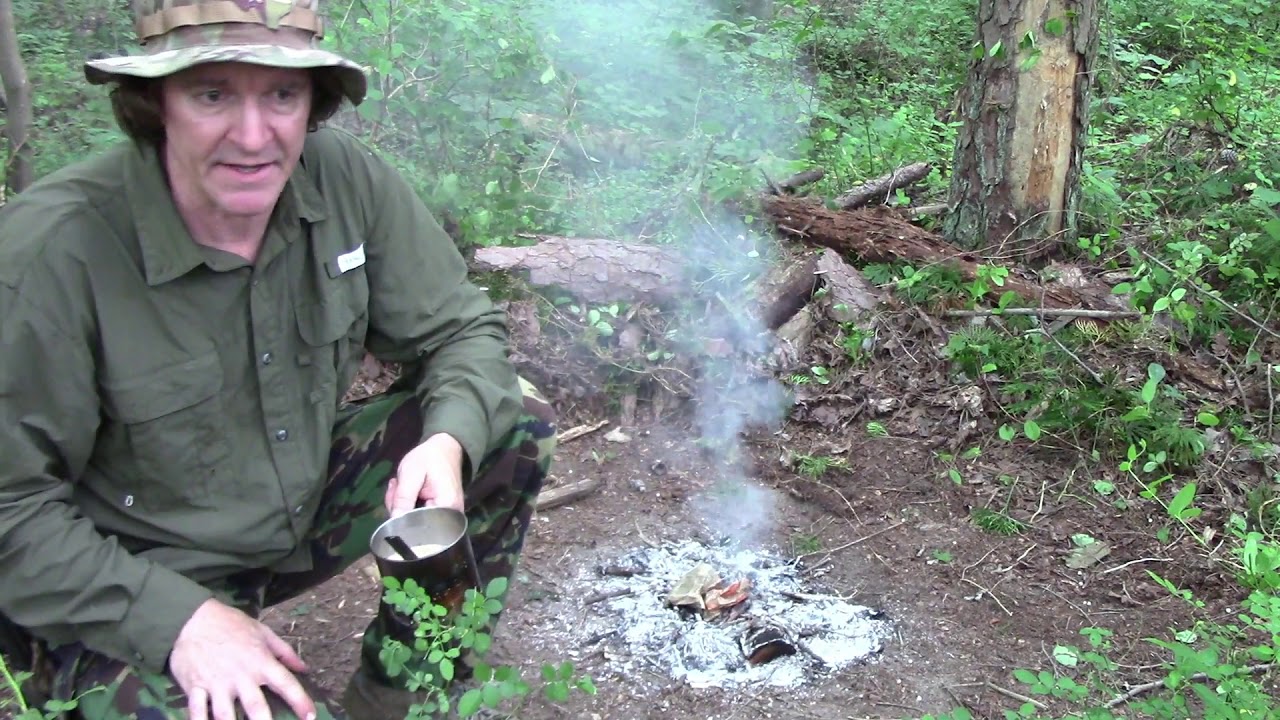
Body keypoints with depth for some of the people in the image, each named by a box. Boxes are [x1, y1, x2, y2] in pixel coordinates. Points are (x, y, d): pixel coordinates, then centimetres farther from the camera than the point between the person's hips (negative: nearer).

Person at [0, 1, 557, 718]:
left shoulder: (347, 180, -13)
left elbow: (462, 329, -2)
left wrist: (450, 439, -23)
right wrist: (178, 617, -28)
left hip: (306, 505, 6)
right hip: (124, 593, -5)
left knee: (517, 429, -7)